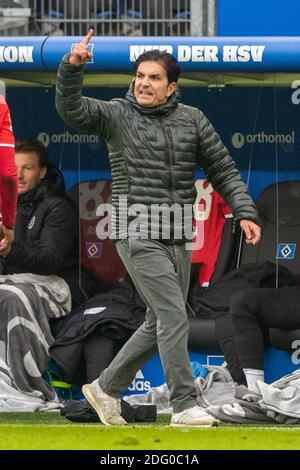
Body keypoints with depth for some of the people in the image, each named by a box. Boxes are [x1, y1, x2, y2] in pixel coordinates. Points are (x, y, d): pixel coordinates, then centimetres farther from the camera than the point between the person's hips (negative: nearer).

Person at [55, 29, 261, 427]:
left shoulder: (192, 120, 8)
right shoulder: (117, 116, -1)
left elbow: (223, 170, 11)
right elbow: (71, 109, -16)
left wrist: (245, 213, -1)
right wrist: (72, 67, -33)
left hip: (178, 237, 6)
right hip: (138, 235, -5)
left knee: (160, 324, 11)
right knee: (174, 318, -14)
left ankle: (106, 387, 27)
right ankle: (184, 406, -12)